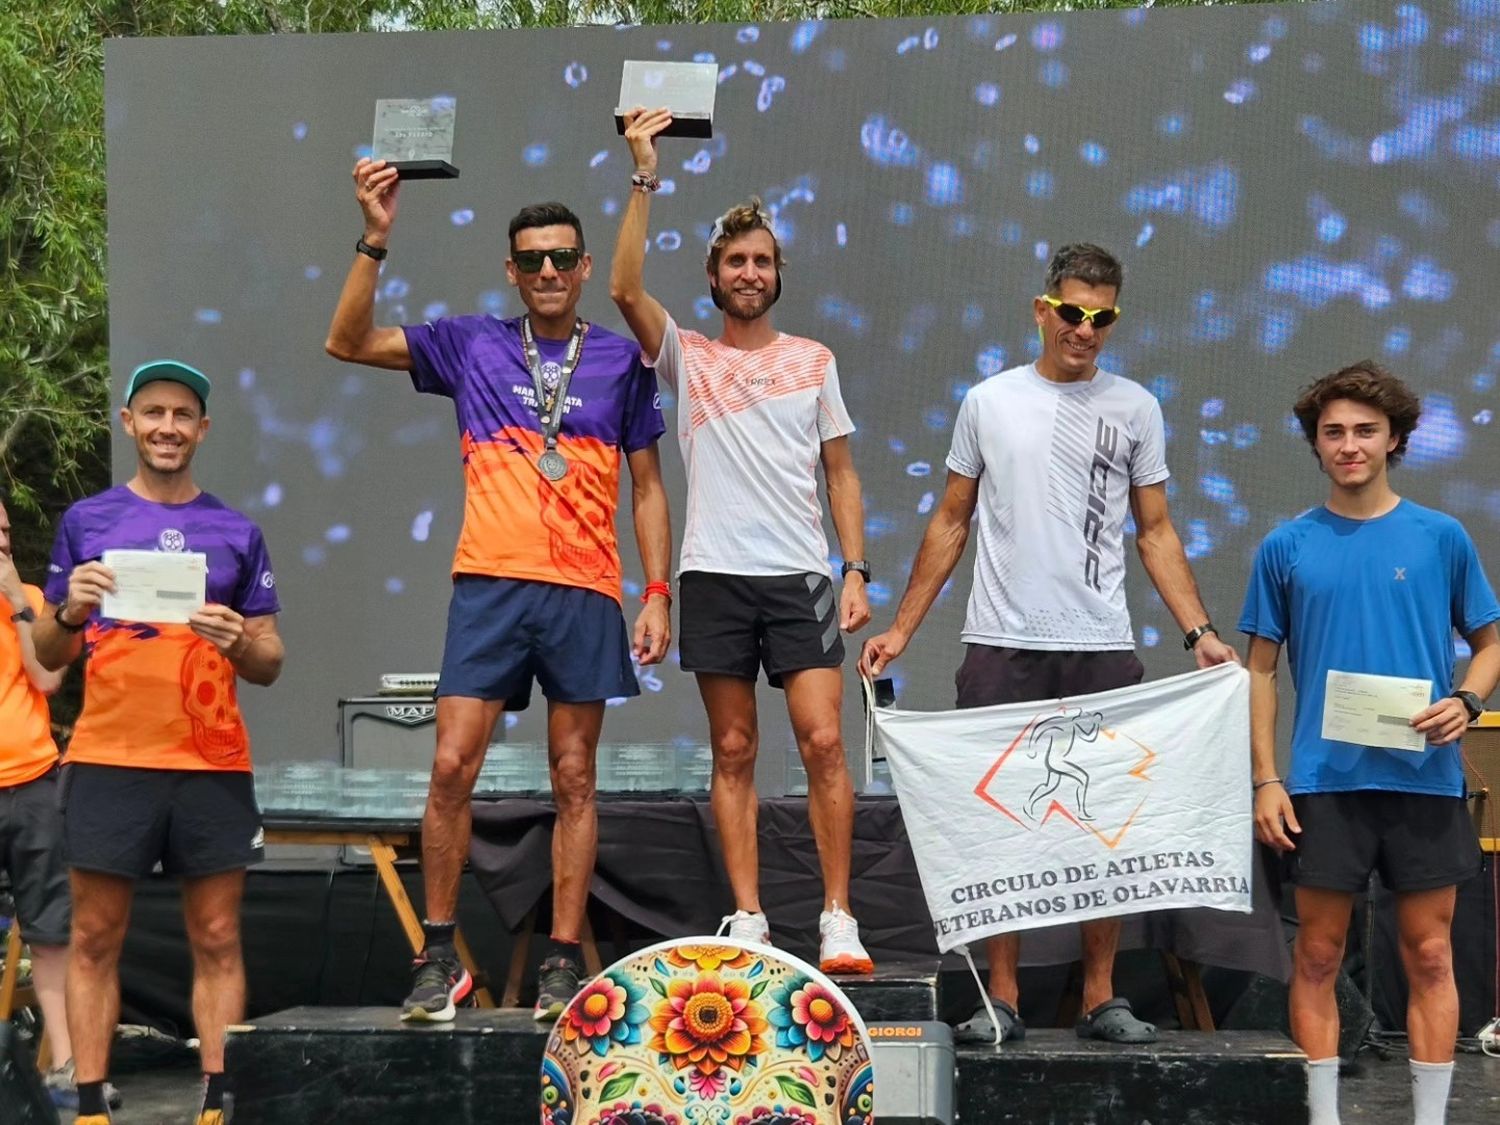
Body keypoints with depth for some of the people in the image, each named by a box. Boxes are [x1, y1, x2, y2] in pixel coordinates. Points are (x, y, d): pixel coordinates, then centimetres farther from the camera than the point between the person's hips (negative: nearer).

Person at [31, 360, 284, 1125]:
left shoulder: (238, 533, 9)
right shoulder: (86, 522, 8)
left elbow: (270, 665, 10)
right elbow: (48, 656, 10)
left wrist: (238, 642, -11)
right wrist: (69, 612, -11)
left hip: (213, 764, 1)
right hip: (109, 760, 0)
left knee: (217, 940, 0)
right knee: (94, 939, 0)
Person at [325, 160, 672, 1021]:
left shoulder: (622, 360, 9)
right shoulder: (472, 345, 9)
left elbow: (648, 488, 12)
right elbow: (350, 342, 2)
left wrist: (658, 592, 3)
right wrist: (376, 238, -8)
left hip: (585, 592, 0)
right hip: (489, 585, 0)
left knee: (574, 780, 4)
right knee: (452, 767, -6)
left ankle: (566, 961, 10)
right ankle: (440, 955, 5)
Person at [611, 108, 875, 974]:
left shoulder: (814, 360, 11)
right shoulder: (686, 357, 7)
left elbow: (841, 473, 11)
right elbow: (626, 289, -10)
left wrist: (857, 571, 2)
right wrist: (646, 180, -13)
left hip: (801, 578, 0)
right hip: (715, 577, 0)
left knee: (824, 742, -8)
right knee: (734, 753, 4)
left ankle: (839, 919, -2)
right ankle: (748, 923, 9)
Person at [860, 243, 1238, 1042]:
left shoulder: (1135, 409, 7)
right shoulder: (989, 401, 7)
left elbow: (1155, 531, 10)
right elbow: (950, 523, 11)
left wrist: (1198, 631, -2)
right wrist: (901, 629, 7)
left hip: (1102, 648, 0)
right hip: (1001, 646, 0)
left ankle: (1101, 997, 12)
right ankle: (1001, 998, 9)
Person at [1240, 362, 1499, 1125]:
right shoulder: (1287, 547, 4)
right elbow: (1262, 668, 7)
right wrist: (1266, 781, 0)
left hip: (1423, 778, 0)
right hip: (1324, 780, 0)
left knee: (1429, 955, 3)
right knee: (1317, 955, 4)